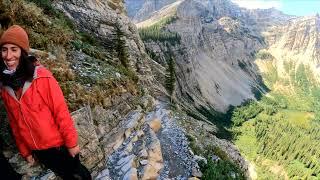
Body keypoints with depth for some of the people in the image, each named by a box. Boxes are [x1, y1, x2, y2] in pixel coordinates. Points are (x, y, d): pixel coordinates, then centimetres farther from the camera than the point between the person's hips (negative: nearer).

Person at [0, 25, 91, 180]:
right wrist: (24, 151, 12)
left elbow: (61, 110, -16)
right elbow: (14, 123, 5)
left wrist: (71, 142, -13)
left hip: (58, 144, -4)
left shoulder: (42, 76, -18)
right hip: (36, 150, 4)